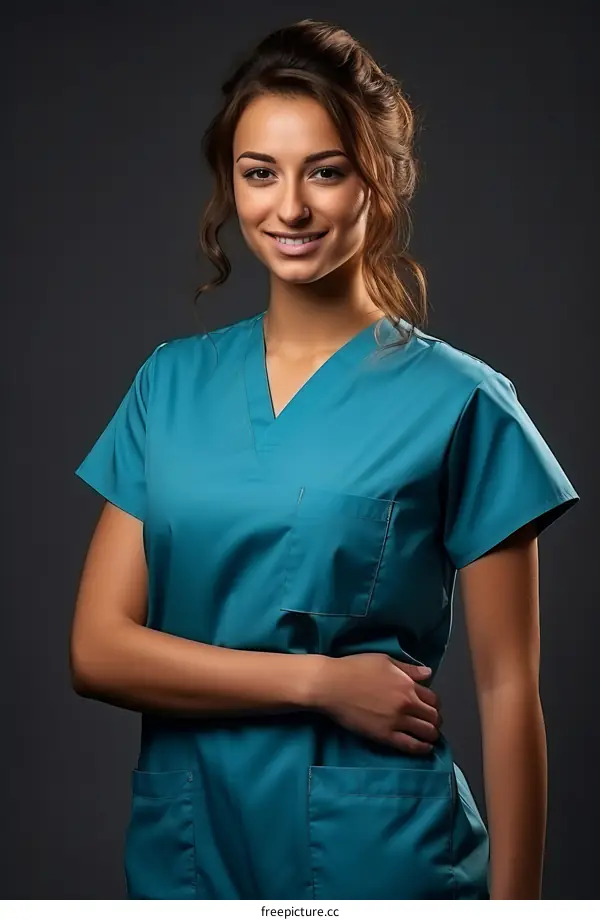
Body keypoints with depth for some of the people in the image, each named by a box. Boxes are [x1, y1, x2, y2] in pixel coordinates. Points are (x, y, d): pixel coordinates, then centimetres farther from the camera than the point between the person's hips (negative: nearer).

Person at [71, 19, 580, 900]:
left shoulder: (459, 402, -8)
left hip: (378, 854, -3)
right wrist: (320, 679, -14)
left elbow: (507, 691, -8)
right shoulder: (171, 383, 1)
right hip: (184, 848, 3)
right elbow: (97, 649, -4)